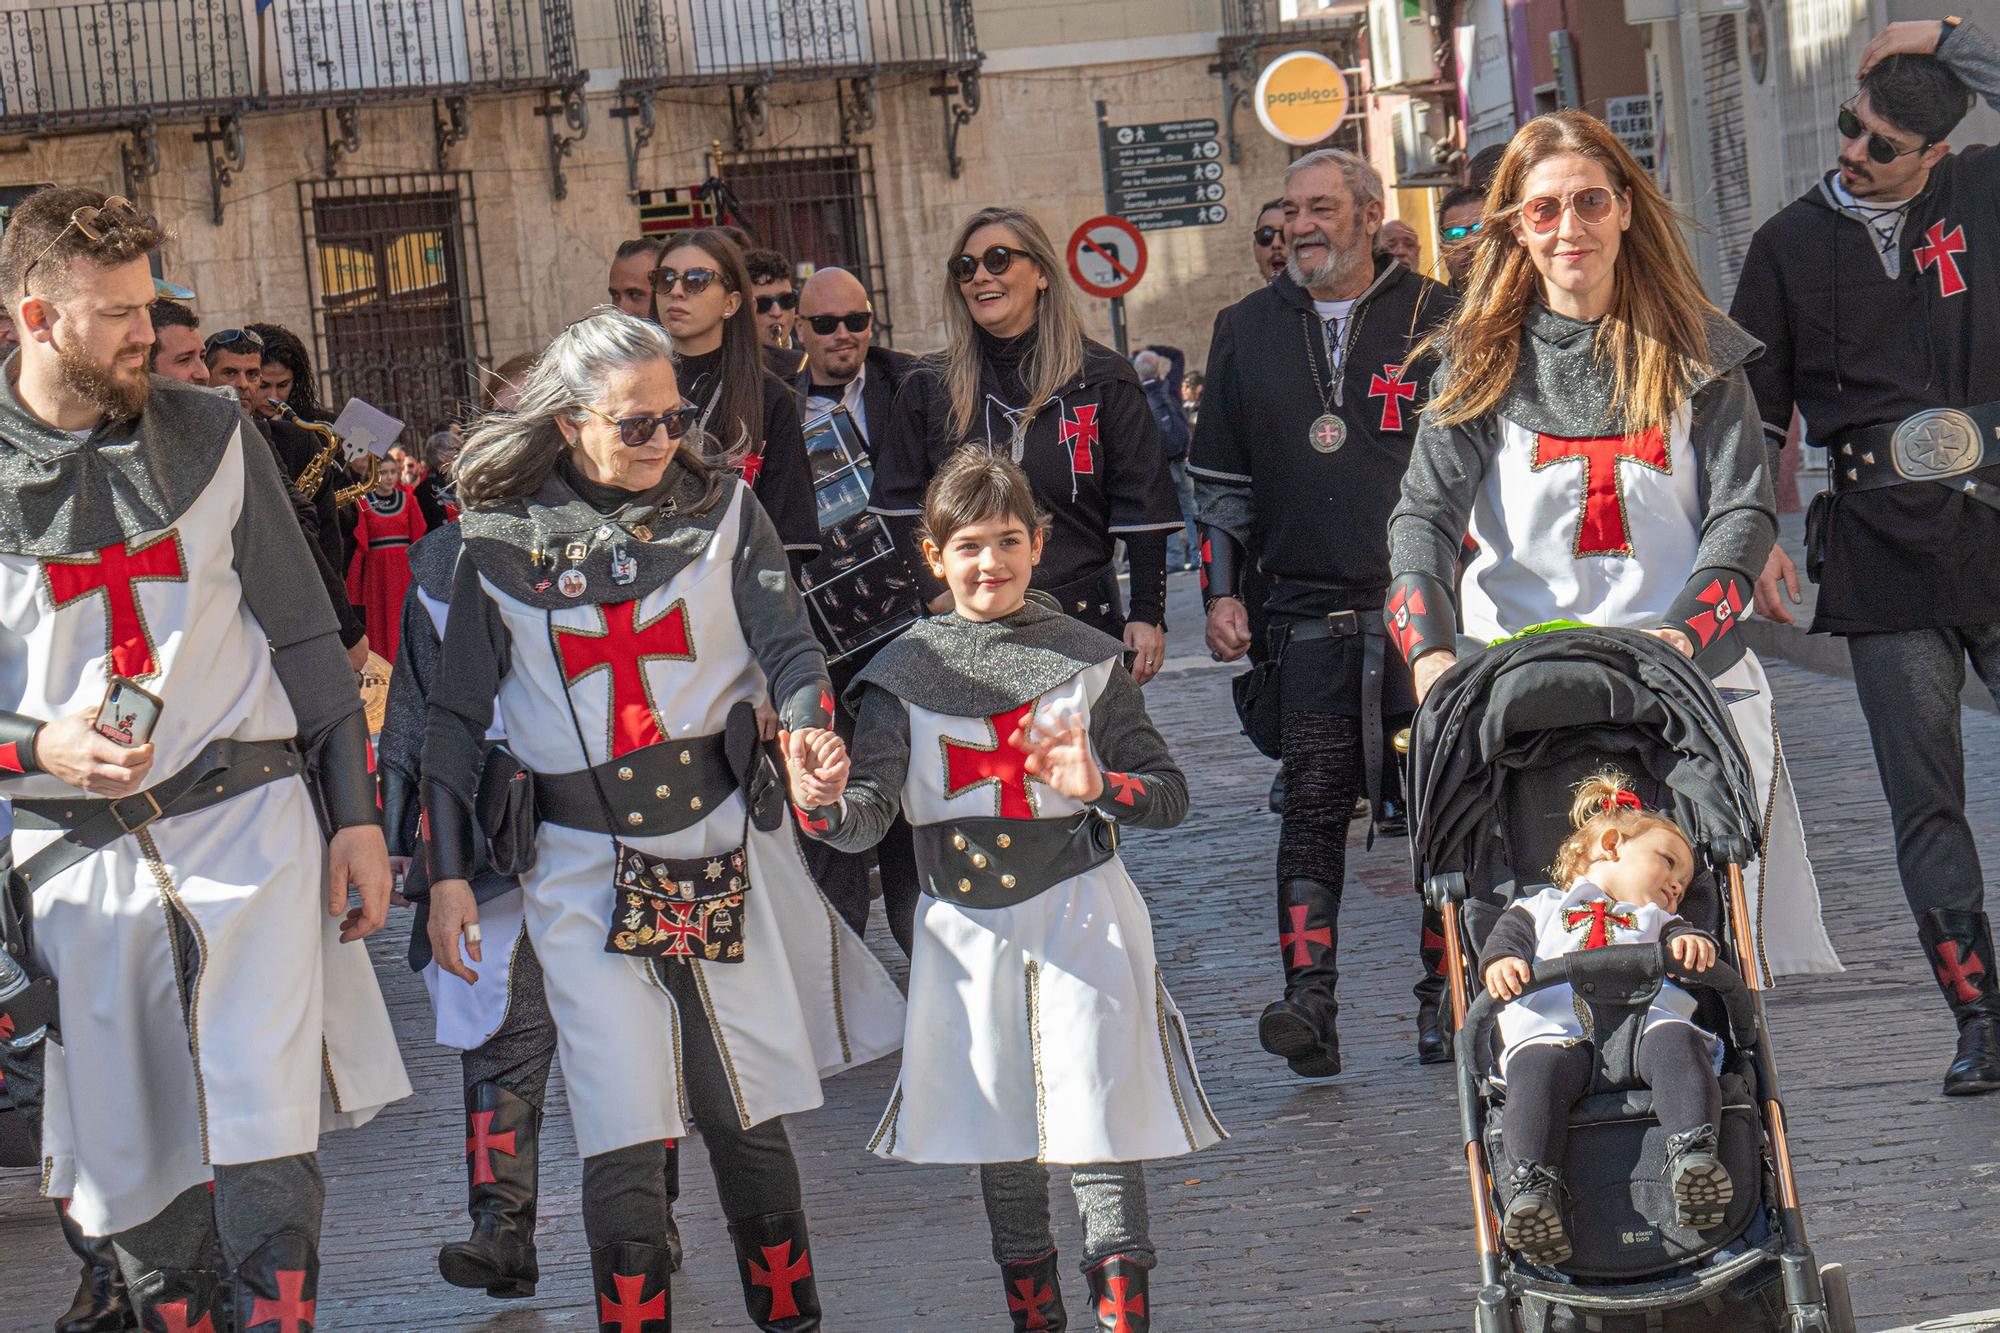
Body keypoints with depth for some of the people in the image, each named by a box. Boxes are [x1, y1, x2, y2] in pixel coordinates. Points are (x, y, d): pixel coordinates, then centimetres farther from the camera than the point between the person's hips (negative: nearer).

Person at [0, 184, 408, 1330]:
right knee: (134, 1180, 5)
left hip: (248, 822, 0)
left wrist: (358, 813, 8)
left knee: (268, 1160, -11)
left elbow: (304, 630, 12)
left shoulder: (208, 436, 7)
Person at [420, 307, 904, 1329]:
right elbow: (456, 717, 7)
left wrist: (810, 731, -20)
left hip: (726, 843, 1)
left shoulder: (721, 511, 6)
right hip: (583, 865, -1)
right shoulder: (502, 544, 3)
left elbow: (789, 649, 2)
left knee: (748, 1120, 5)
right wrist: (447, 873, 3)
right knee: (622, 1142, -8)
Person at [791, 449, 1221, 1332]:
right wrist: (822, 803, -26)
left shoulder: (1086, 660, 1)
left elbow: (1170, 794, 1)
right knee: (998, 1127, 10)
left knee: (1098, 1107, -8)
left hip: (1079, 912, -2)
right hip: (967, 927, 2)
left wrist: (1100, 786, -19)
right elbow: (870, 816, -4)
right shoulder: (905, 673, 3)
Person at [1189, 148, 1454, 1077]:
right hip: (1310, 613, 2)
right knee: (1312, 806, -6)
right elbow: (1220, 478, 17)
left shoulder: (1435, 320, 5)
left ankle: (1447, 999, 11)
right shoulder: (1247, 331, 12)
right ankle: (1309, 1001, -10)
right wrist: (1220, 592, 7)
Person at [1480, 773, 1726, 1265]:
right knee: (1539, 1068, -37)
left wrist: (1692, 943, -6)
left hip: (1645, 1018, 2)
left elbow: (1683, 939, 21)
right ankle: (1531, 1184, -51)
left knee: (1675, 1043, -35)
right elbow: (1507, 936, 18)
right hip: (1552, 1027, -2)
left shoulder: (1658, 919, 42)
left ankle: (1693, 1151, -52)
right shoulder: (1539, 908, 36)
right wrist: (1501, 962, -8)